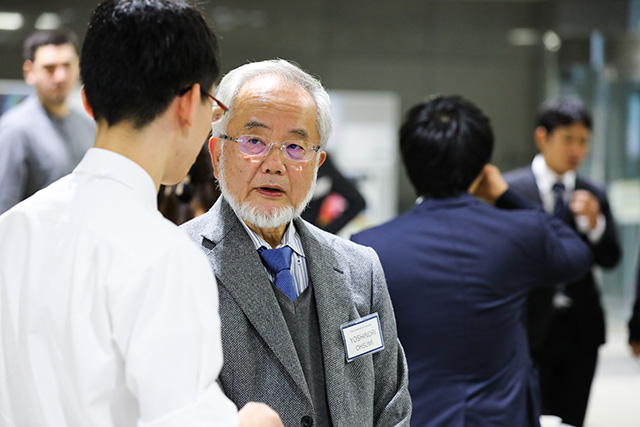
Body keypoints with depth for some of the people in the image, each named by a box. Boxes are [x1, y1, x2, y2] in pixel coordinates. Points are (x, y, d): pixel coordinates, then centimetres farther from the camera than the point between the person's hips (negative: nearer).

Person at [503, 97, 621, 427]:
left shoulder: (594, 195, 9)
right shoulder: (511, 189, -3)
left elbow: (610, 259, 4)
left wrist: (594, 224, -15)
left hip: (580, 327, 4)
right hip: (531, 326, -4)